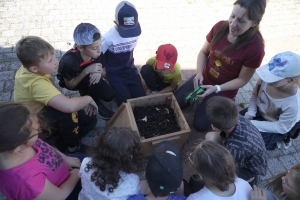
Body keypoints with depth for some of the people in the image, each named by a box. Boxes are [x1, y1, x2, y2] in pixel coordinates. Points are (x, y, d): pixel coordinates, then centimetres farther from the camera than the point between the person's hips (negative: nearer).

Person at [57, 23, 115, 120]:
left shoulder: (96, 53, -27)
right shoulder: (69, 60, -39)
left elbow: (104, 72, -11)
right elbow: (70, 85, -25)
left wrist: (98, 73, -36)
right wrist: (86, 71, -38)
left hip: (88, 77, 5)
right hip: (70, 81, -4)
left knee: (109, 95, -10)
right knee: (92, 79, -34)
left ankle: (85, 92, 16)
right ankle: (96, 104, -7)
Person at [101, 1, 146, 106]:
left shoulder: (135, 32, -10)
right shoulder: (108, 38, -23)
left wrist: (128, 65, 6)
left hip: (130, 71, 4)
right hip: (115, 75, -4)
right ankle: (114, 88, 20)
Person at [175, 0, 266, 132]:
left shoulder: (255, 47, -25)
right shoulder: (220, 27, -14)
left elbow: (242, 79, -15)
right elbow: (203, 52, -1)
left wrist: (216, 88, -25)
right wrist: (199, 73, -18)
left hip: (224, 90, -4)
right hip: (204, 79, 4)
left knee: (200, 125, -8)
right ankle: (200, 97, 24)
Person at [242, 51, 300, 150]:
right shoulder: (267, 77, -31)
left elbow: (282, 128, -23)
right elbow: (255, 94, -9)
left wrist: (252, 123, -24)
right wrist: (249, 114, -16)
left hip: (276, 126, -5)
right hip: (260, 112, 5)